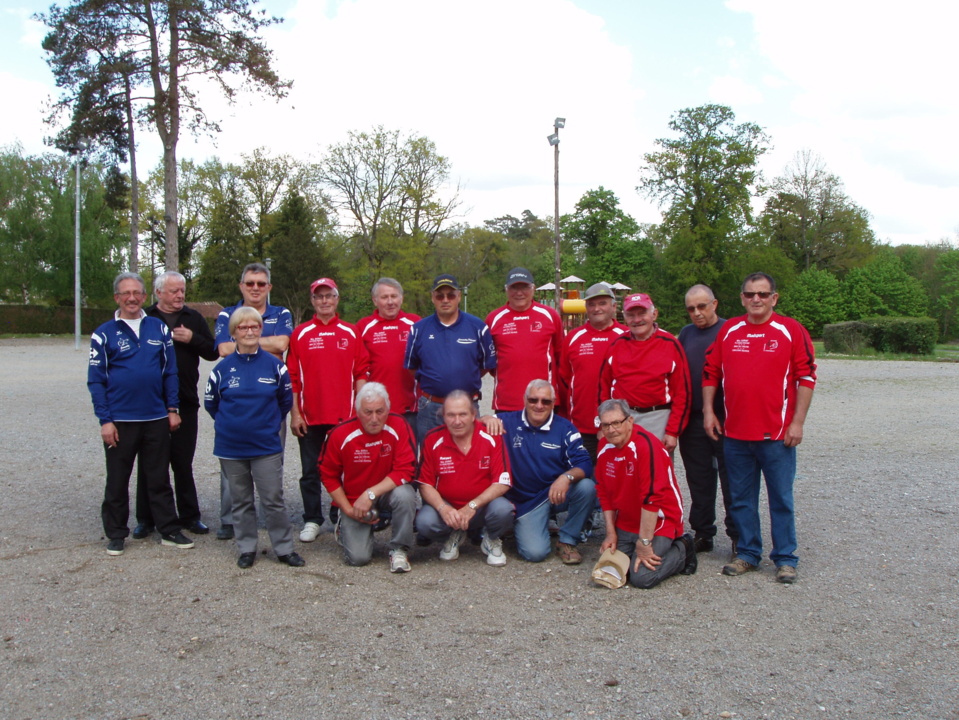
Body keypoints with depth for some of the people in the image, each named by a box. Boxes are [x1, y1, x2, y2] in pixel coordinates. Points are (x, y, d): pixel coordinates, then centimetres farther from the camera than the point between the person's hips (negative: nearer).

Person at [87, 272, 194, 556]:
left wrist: (172, 409, 3)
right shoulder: (104, 333, -1)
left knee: (159, 479, 10)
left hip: (157, 419, 2)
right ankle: (116, 534, 22)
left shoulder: (159, 329, 6)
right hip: (120, 421, -2)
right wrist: (105, 420, -9)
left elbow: (170, 371, 9)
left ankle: (169, 530, 17)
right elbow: (96, 380, -3)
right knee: (117, 480, 9)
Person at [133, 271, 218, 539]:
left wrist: (192, 339, -10)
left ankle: (189, 516, 19)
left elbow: (213, 352, 5)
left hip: (185, 402, 2)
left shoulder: (194, 318, 9)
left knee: (183, 462, 10)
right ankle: (146, 519, 18)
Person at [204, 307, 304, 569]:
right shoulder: (223, 367, -1)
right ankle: (246, 549, 24)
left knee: (273, 499, 1)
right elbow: (210, 402, 11)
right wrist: (228, 423, 11)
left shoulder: (274, 365, -3)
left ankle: (284, 548, 13)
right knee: (241, 501, 12)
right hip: (230, 447, 1)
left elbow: (286, 400, 9)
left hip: (266, 446, -1)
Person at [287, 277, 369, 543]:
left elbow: (361, 373, 4)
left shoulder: (351, 333, 4)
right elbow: (292, 377, 2)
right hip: (310, 416, 0)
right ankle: (312, 521, 19)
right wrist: (295, 414, -2)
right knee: (311, 471, 8)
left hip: (344, 416, 0)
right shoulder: (300, 334, 3)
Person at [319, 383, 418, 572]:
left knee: (404, 494, -35)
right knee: (358, 557, -13)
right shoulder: (340, 434, -16)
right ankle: (345, 527, 23)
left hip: (388, 492, 0)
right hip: (353, 500, 0)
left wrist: (370, 494, -26)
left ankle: (399, 550, -11)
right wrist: (348, 510, -7)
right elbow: (328, 475, -2)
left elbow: (405, 471, -20)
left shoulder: (398, 426, -18)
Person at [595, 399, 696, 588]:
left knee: (642, 577, -18)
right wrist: (611, 533, 4)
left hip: (657, 521, -7)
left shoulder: (646, 445, -24)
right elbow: (604, 493, 8)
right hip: (625, 523, 7)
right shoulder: (604, 447, -1)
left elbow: (652, 498, -26)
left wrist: (644, 543, -23)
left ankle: (682, 551, 9)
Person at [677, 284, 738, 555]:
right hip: (692, 420, 5)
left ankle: (739, 537, 13)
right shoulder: (686, 334, 12)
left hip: (725, 420, -4)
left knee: (731, 481, 2)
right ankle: (702, 533, 22)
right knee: (699, 482, 11)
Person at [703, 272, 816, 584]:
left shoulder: (791, 330, -3)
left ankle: (785, 558, 17)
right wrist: (708, 411, 5)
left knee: (781, 499, 5)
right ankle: (747, 553, 24)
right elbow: (710, 373, 12)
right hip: (734, 433, 3)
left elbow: (806, 377, -4)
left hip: (777, 434, -3)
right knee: (741, 499, 12)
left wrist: (798, 422, -8)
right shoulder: (728, 331, 7)